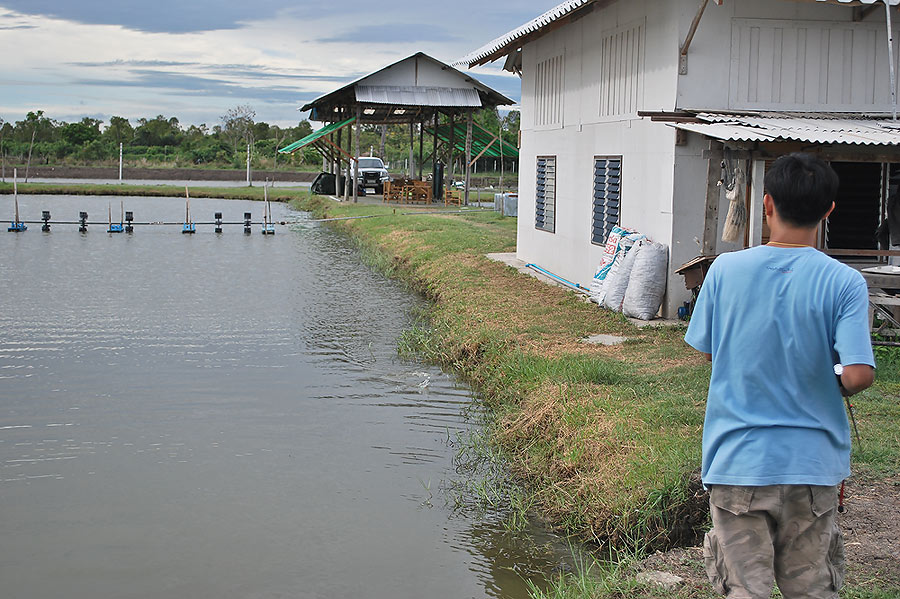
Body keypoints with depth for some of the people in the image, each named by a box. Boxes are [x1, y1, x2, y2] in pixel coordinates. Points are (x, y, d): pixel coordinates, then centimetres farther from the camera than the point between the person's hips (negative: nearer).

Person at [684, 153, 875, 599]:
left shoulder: (725, 270, -5)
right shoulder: (844, 283, -10)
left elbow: (705, 349, 6)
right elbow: (859, 375, -17)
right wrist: (839, 383, 6)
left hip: (736, 461, 0)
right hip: (812, 462, 0)